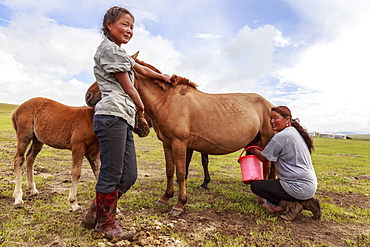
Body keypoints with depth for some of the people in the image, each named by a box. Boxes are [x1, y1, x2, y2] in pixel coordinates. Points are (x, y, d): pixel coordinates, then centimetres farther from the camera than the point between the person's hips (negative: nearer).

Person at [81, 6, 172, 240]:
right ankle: (106, 223, 14)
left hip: (125, 118, 10)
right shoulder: (109, 48, -1)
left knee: (129, 175, 8)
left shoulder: (120, 52, 30)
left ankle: (95, 215, 22)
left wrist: (164, 77, 53)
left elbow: (141, 69, 42)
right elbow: (127, 86, -3)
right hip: (113, 114, -10)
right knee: (112, 173, -4)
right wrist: (141, 107, 12)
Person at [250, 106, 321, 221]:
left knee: (255, 186, -2)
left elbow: (263, 158, -7)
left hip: (299, 188, -9)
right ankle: (306, 202, 12)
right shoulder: (296, 132, 11)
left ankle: (290, 205, -3)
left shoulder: (281, 136, -18)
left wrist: (253, 149, 10)